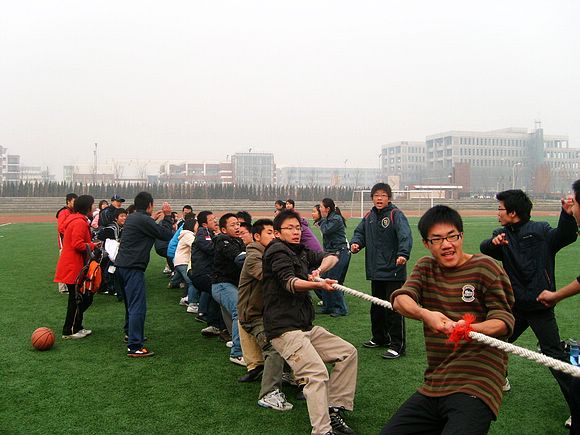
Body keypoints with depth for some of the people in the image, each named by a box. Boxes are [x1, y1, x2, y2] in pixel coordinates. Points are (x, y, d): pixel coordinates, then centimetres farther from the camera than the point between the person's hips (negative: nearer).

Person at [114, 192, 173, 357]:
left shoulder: (131, 218, 12)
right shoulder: (143, 220, -15)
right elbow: (166, 234, -11)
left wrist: (153, 219, 29)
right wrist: (167, 216, 1)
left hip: (122, 265, 10)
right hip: (133, 267, -10)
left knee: (131, 302, 24)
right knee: (138, 306, -9)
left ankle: (130, 333, 39)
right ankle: (134, 347, -10)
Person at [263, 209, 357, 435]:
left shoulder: (302, 252, 17)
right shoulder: (277, 251, -8)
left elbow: (332, 258, 16)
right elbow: (291, 283, -23)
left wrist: (319, 269, -7)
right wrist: (319, 285, -42)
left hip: (307, 327, 9)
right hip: (284, 329, -9)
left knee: (348, 352, 7)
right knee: (317, 373, -23)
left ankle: (333, 410, 10)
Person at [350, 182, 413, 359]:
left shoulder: (396, 215, -11)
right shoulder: (369, 217, 10)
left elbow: (405, 235, -23)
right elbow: (360, 232, 14)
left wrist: (403, 254, -40)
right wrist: (356, 243, -9)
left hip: (394, 271, -7)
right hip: (375, 271, 7)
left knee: (393, 308, -4)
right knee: (376, 306, 19)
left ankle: (397, 345, 5)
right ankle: (379, 338, 35)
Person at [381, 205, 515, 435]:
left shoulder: (484, 267, -2)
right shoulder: (425, 267, 13)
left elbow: (504, 320, -7)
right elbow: (400, 298, -4)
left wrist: (470, 329, -28)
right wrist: (425, 314, -27)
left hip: (475, 387, -5)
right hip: (432, 387, 6)